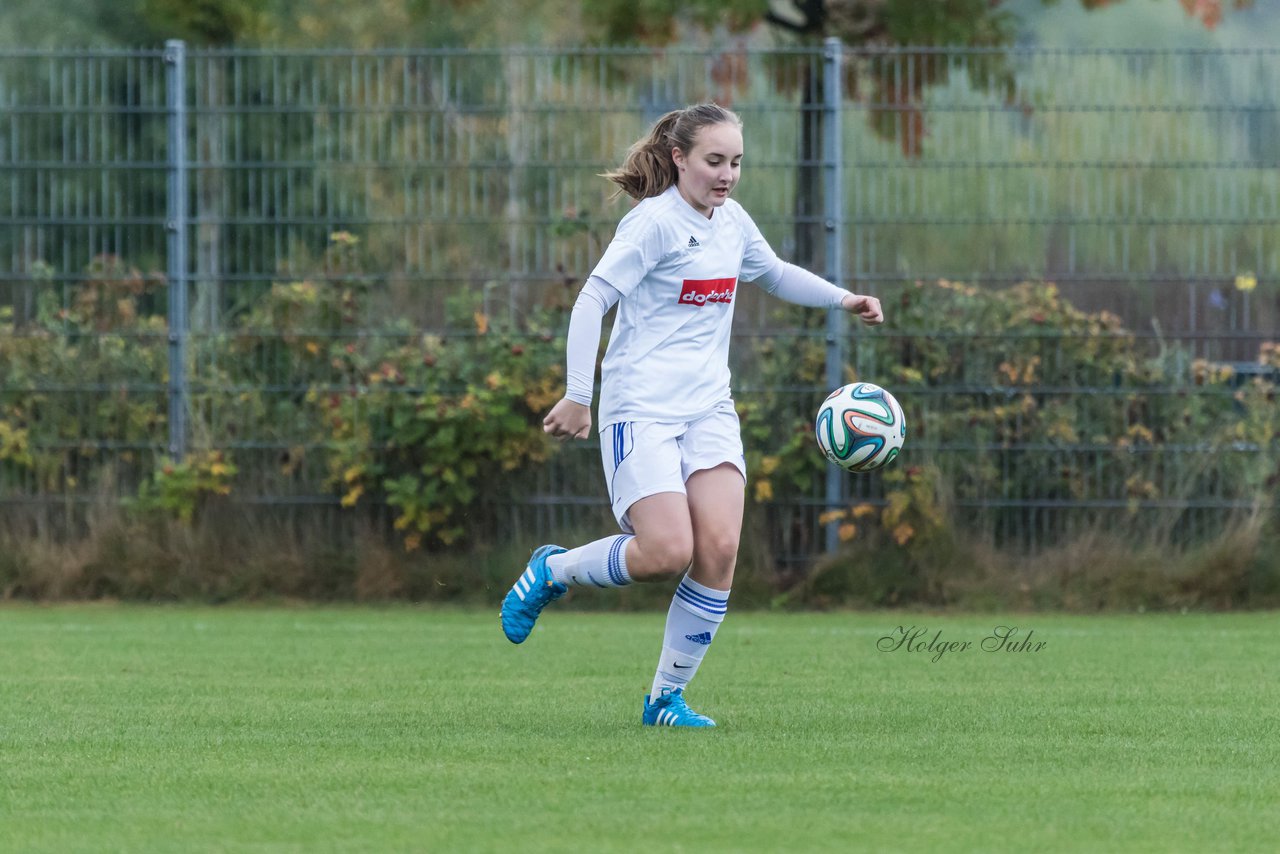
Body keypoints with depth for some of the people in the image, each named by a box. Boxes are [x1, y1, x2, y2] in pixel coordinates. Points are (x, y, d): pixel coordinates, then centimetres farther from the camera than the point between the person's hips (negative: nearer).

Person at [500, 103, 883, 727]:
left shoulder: (731, 221, 12)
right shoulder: (654, 223, -11)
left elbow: (773, 274, 33)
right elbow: (592, 301, -14)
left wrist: (842, 300, 21)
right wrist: (577, 397, -19)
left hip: (708, 407, 7)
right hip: (641, 410, -7)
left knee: (719, 547, -11)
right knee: (668, 553, -19)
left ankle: (667, 697, 1)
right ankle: (551, 570, 10)